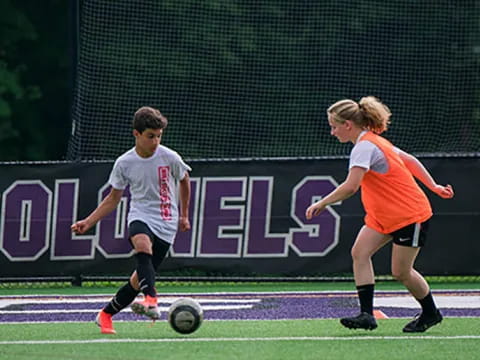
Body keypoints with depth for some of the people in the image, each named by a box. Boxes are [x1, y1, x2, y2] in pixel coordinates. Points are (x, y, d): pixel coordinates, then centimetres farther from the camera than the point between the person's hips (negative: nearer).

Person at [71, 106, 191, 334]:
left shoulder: (169, 158, -4)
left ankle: (106, 314, 16)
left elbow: (184, 181, 17)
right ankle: (151, 300, -53)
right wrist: (88, 222, 3)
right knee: (142, 245, -38)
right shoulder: (124, 163, -1)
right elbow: (113, 199, 11)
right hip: (140, 217, 0)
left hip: (166, 225, 0)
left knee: (140, 279, -3)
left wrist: (184, 215, 23)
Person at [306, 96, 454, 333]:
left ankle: (431, 313, 22)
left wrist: (321, 204, -26)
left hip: (410, 214, -10)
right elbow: (410, 161, 17)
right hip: (383, 216, 10)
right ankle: (366, 314, -14)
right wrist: (433, 186, 22)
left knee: (401, 272, -1)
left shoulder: (365, 147, -23)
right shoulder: (375, 142, 9)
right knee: (360, 252, -8)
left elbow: (350, 187, -34)